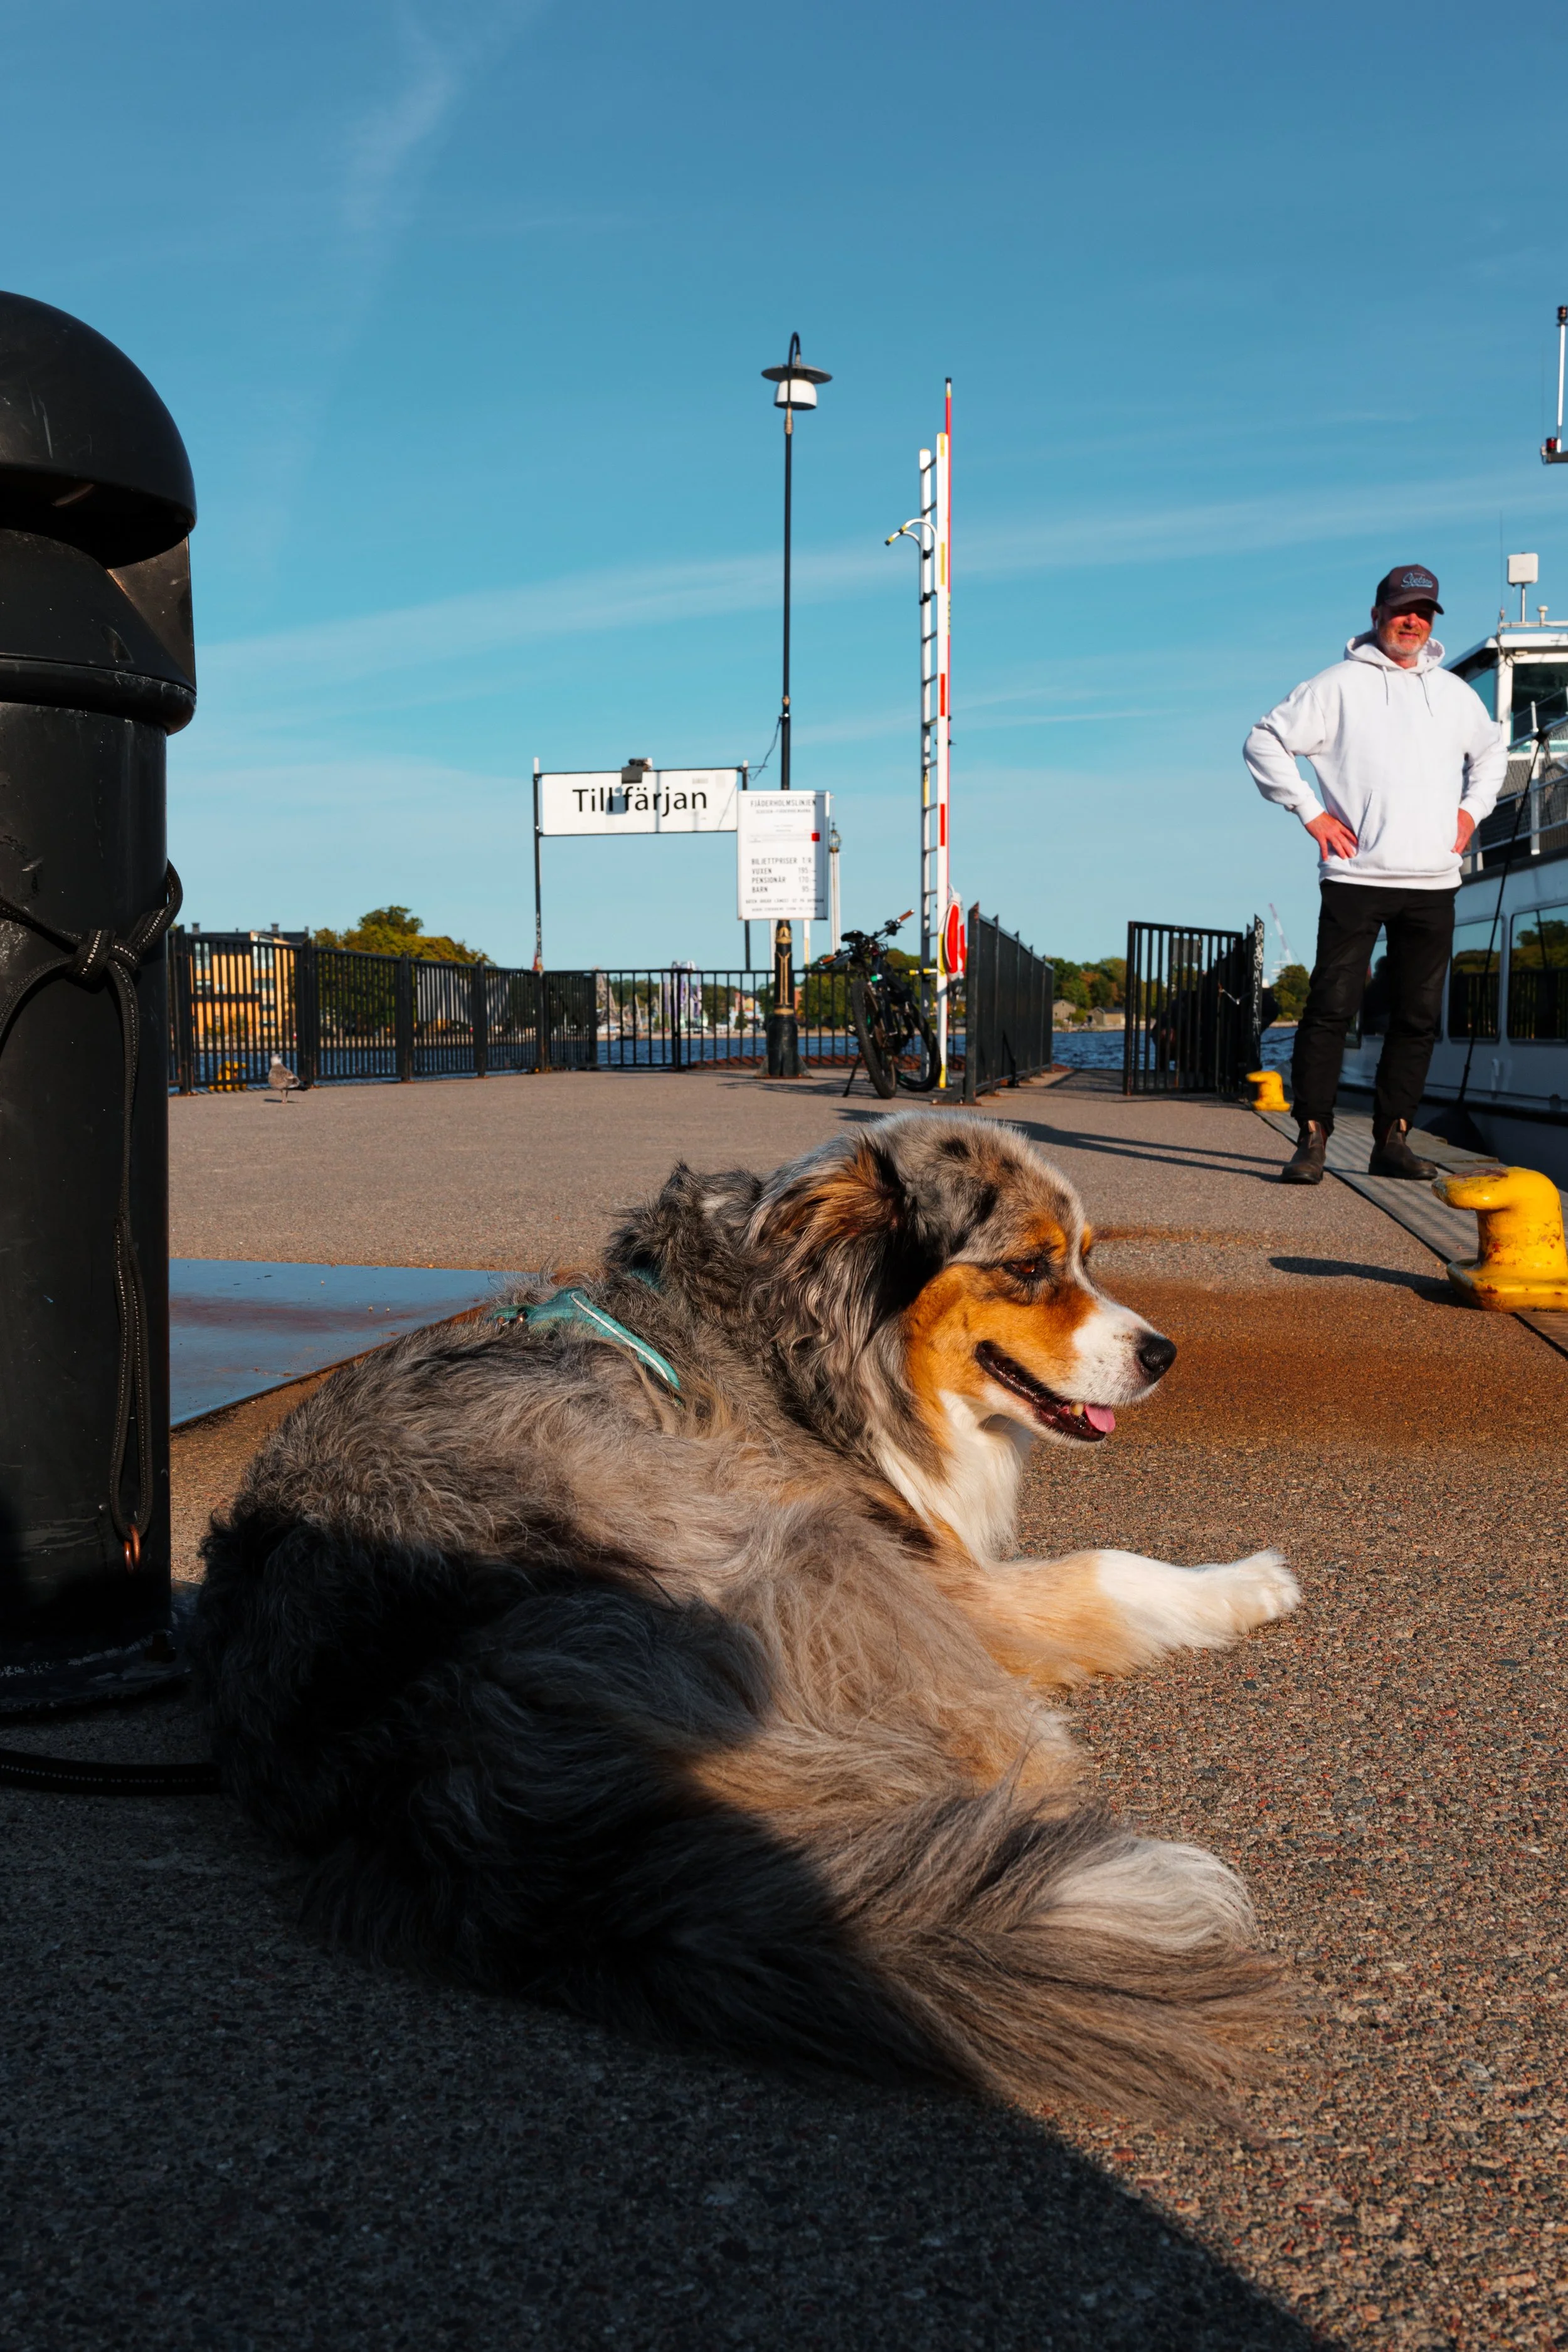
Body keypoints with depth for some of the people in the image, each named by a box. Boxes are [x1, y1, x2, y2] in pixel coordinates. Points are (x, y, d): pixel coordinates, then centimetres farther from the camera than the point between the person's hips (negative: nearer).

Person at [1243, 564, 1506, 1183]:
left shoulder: (1455, 693, 18)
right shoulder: (1341, 685, 3)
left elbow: (1492, 751, 36)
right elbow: (1264, 742, 2)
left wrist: (1473, 809, 19)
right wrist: (1310, 812, -5)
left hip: (1433, 883, 5)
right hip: (1356, 877, -5)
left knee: (1419, 1017, 5)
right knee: (1331, 1008, -10)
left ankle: (1391, 1139, 12)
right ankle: (1312, 1141, -7)